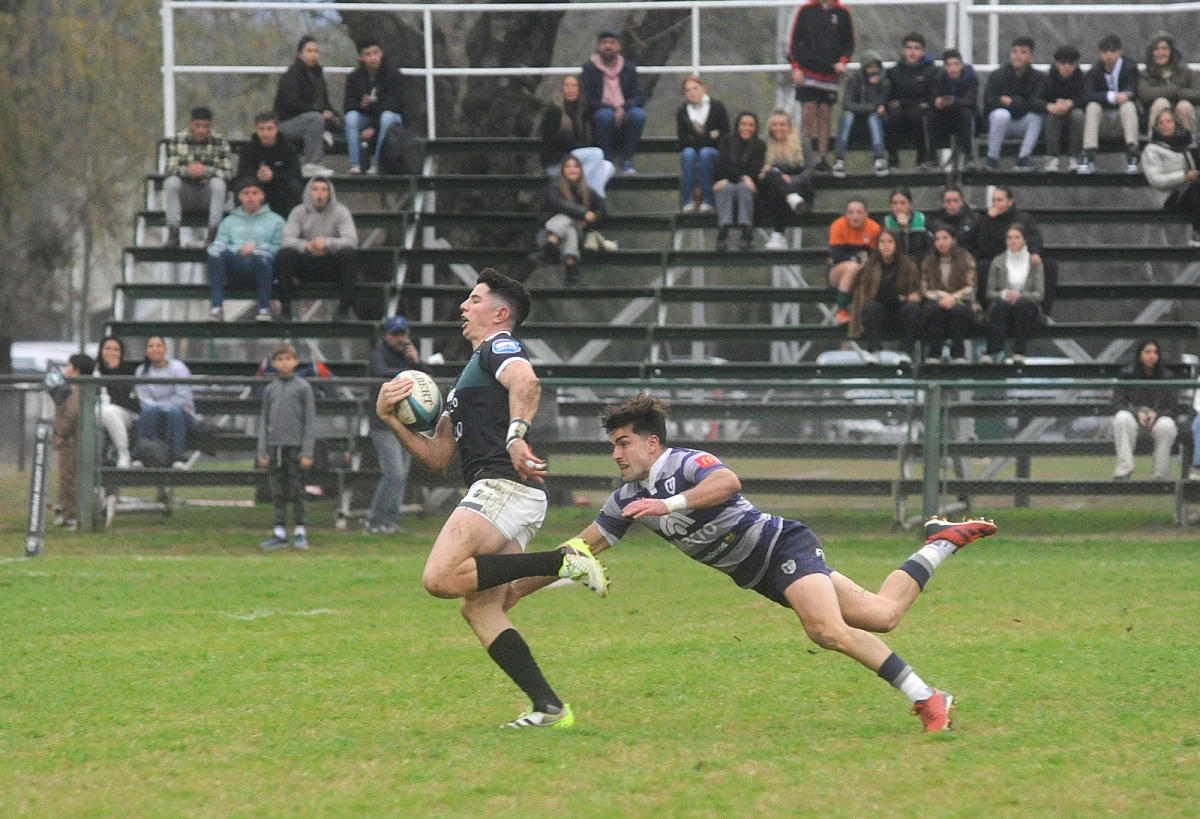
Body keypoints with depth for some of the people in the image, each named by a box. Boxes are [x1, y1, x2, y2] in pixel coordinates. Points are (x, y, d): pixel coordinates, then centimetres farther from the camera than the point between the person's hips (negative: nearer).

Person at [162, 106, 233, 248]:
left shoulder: (220, 142, -6)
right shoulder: (178, 140, -3)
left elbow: (228, 174, -13)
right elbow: (169, 170, -10)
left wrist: (207, 171, -32)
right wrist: (185, 171, -33)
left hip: (209, 194, -1)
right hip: (185, 193, 1)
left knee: (218, 183, -32)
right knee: (171, 182, -28)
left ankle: (212, 234, -28)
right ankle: (173, 233, -28)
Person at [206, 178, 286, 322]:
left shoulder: (275, 220, 22)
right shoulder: (229, 221, 30)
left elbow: (279, 247, 6)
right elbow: (221, 244, 13)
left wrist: (256, 247, -8)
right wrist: (237, 250, -7)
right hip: (235, 267, 2)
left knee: (262, 251, -38)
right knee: (215, 249, -30)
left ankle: (264, 308, -30)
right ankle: (217, 307, -36)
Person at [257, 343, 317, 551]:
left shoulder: (303, 387, -1)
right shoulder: (270, 390, 10)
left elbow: (310, 420, -3)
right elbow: (264, 421, 13)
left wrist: (307, 452, -8)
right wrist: (262, 452, 6)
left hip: (296, 446, -4)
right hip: (275, 446, 4)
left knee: (296, 491, -1)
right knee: (278, 492, 6)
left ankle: (300, 533, 6)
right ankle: (279, 532, 10)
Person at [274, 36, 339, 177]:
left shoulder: (316, 73, 14)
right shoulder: (292, 74, -12)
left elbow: (325, 102, 17)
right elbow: (292, 103, -22)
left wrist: (334, 116, -5)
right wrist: (321, 112, -24)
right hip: (285, 122, -9)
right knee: (315, 118, -34)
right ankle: (311, 165, -33)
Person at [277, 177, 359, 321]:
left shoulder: (340, 211, -4)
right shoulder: (299, 212, 0)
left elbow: (351, 240, -17)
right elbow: (286, 239, -13)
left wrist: (328, 243, -36)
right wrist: (305, 246, -36)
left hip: (332, 267, -1)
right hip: (306, 265, 1)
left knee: (350, 253, -32)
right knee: (285, 254, -28)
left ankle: (345, 307, -27)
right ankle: (285, 307, -22)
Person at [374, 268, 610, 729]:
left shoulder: (498, 348, 2)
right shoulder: (468, 375, 31)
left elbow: (526, 383, -23)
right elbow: (436, 457, 28)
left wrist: (517, 435, -40)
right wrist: (390, 419, 15)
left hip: (505, 485, -10)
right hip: (498, 494, 10)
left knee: (441, 578, -24)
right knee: (479, 609, 2)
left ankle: (563, 562, -20)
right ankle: (549, 708, -5)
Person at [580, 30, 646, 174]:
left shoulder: (629, 69, 9)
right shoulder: (589, 69, 3)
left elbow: (640, 97, 0)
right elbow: (588, 100, -7)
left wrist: (623, 108, -21)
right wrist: (612, 109, -19)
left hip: (624, 115, 2)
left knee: (638, 114, -31)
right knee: (605, 115, -37)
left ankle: (626, 159, -19)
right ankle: (607, 160, -22)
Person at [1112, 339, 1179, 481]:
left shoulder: (1166, 378, 3)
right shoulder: (1127, 375, 2)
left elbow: (1173, 408, 1)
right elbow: (1117, 402, -3)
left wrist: (1155, 414, -20)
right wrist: (1137, 412, -21)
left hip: (1158, 417, 0)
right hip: (1133, 418, 0)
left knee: (1166, 425, -35)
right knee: (1122, 417, -34)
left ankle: (1161, 474, -24)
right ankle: (1124, 469, -35)